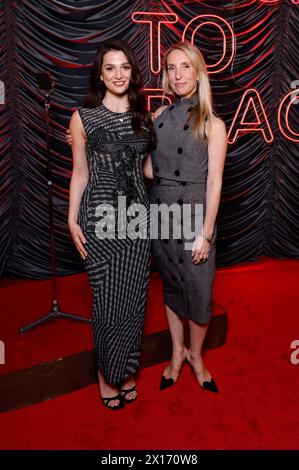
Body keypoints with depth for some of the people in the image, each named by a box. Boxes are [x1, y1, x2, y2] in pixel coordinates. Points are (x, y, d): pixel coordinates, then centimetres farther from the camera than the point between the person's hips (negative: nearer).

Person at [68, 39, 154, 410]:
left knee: (134, 298, 8)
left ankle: (126, 370, 30)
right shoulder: (83, 118, 0)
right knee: (107, 300, 3)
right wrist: (72, 220, -2)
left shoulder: (145, 117, 9)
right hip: (100, 216, -3)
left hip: (137, 215, 3)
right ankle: (107, 373, 27)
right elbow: (80, 172, 2)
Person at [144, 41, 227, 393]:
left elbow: (214, 182, -8)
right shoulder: (159, 116, 7)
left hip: (195, 214, -3)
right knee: (170, 286, 15)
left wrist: (206, 233, -12)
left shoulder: (212, 124, -5)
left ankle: (195, 355, 31)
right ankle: (177, 352, 35)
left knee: (197, 290, 4)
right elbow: (148, 169, 8)